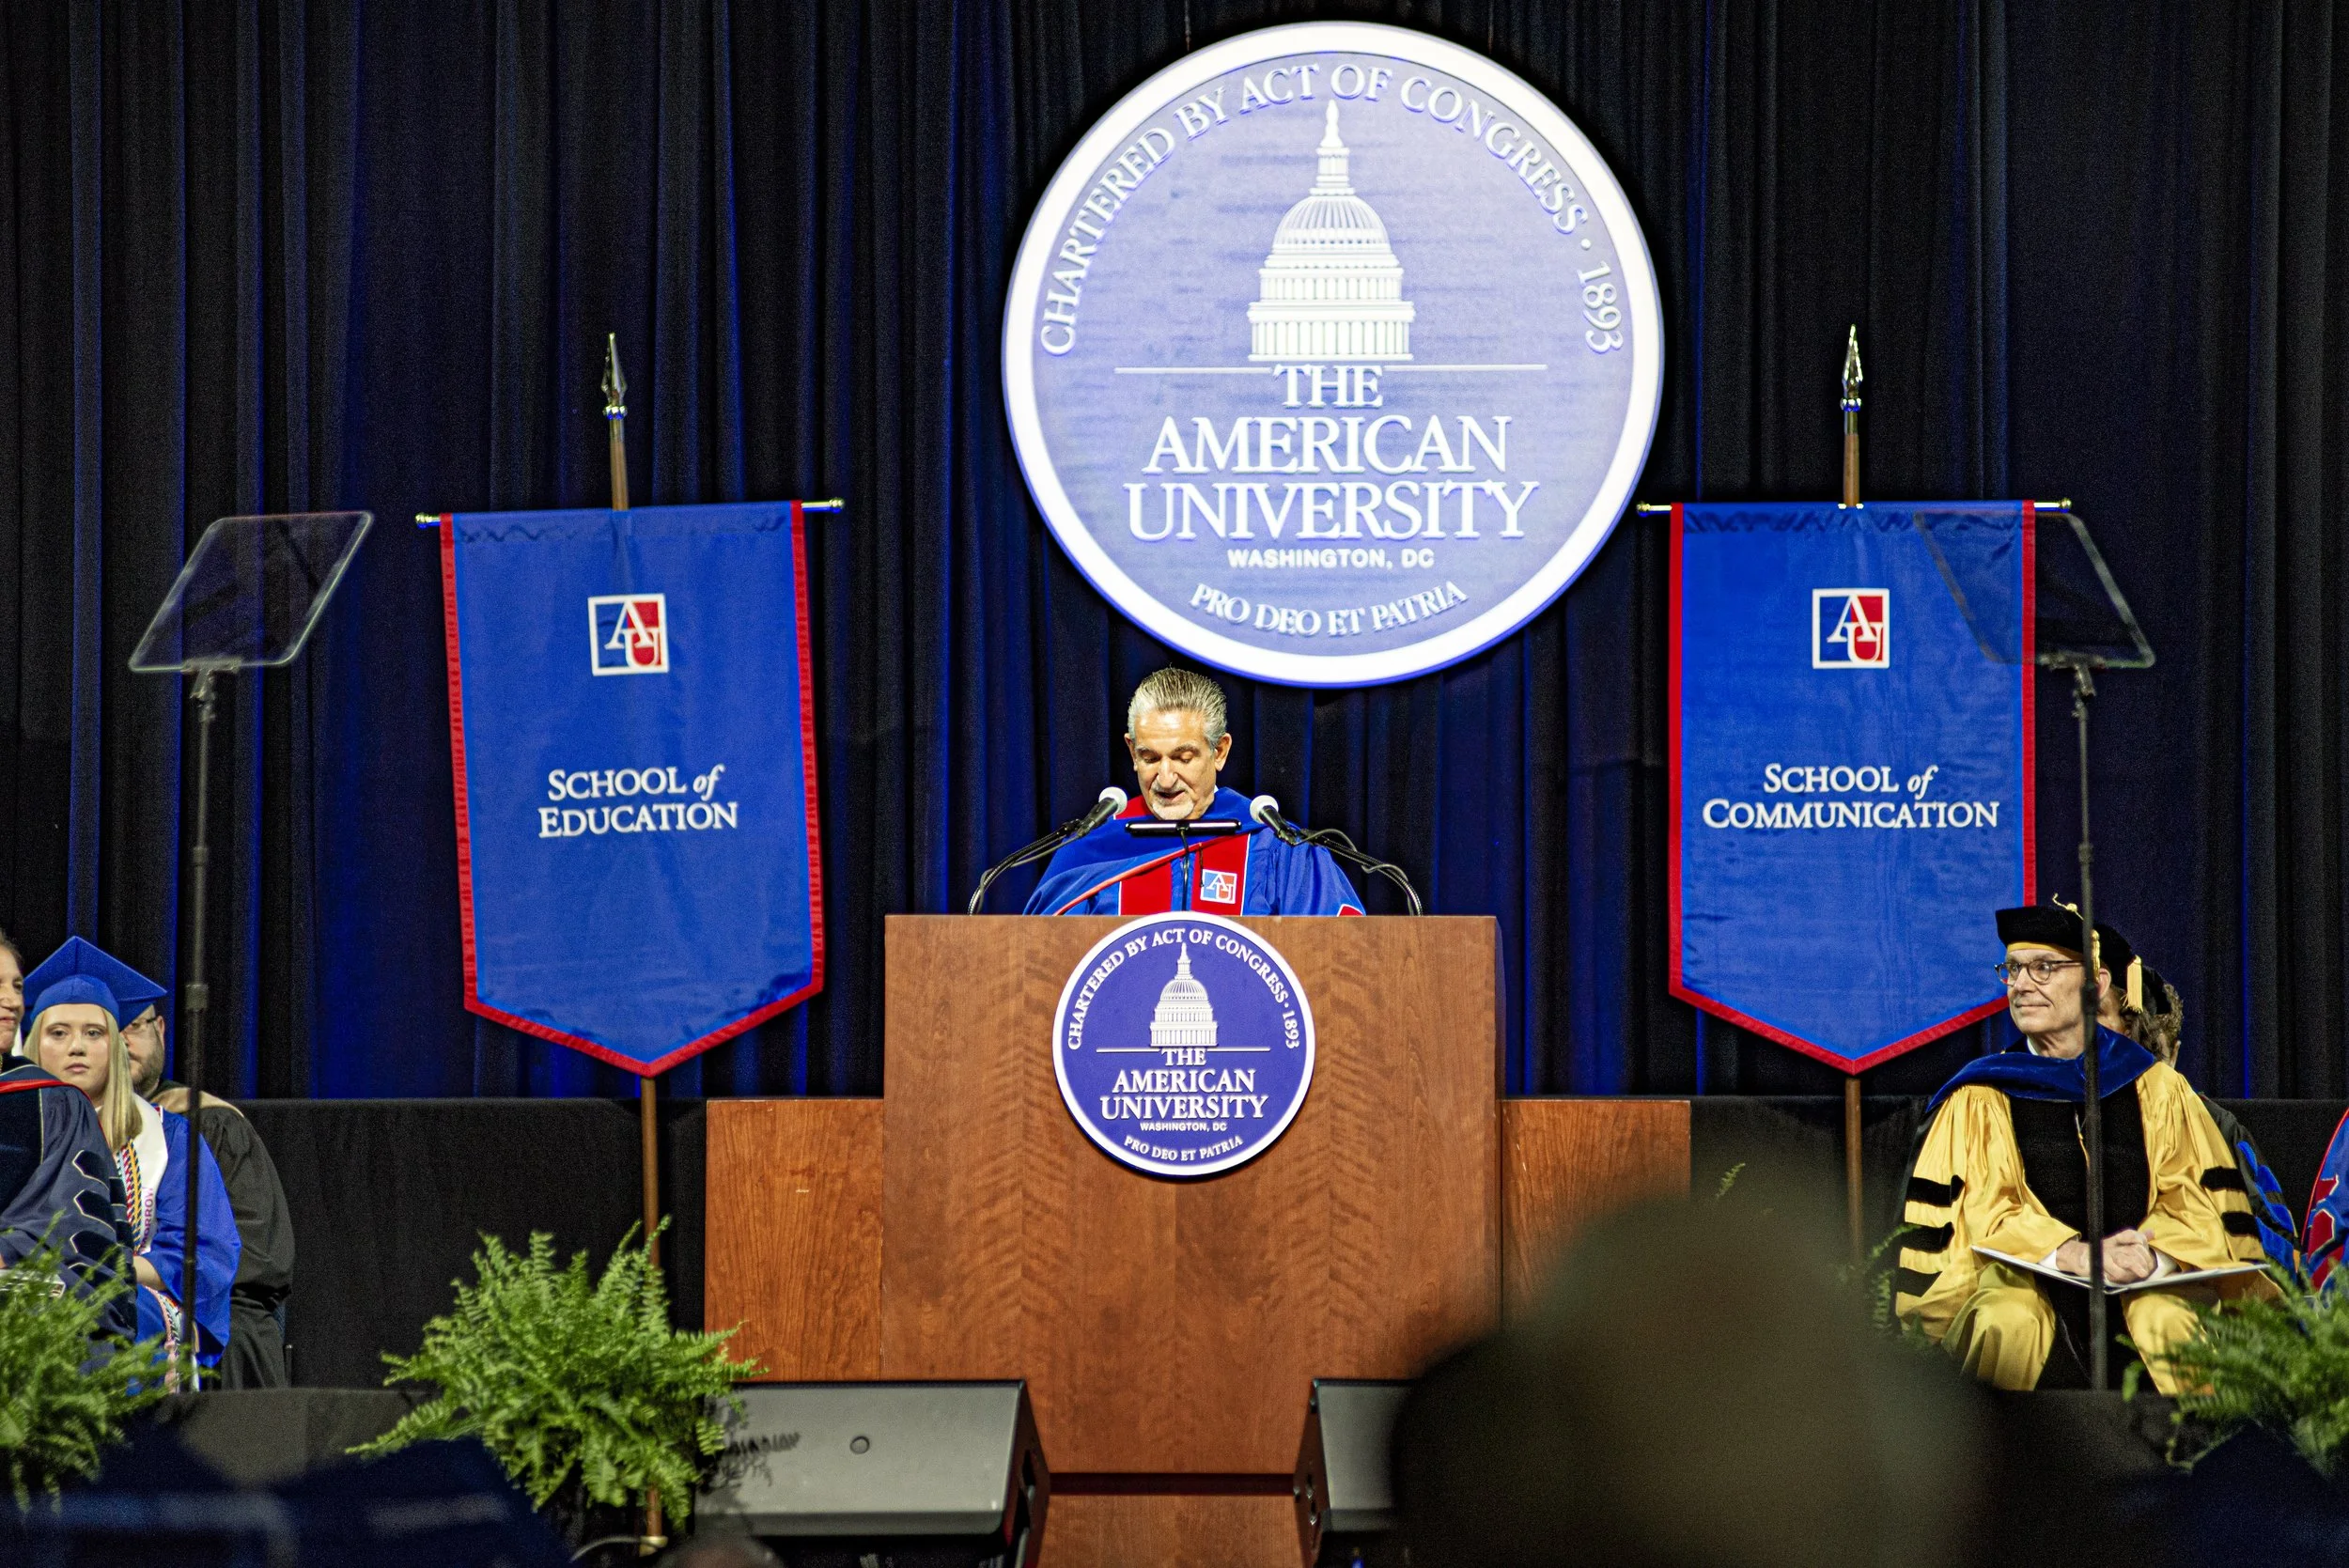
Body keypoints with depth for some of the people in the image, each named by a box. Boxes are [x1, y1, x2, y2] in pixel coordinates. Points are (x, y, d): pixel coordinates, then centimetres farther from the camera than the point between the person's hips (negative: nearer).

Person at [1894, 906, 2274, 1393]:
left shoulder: (2157, 1090, 12)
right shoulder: (1984, 1097, 9)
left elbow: (2198, 1201, 4)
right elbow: (1988, 1210, -3)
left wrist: (2151, 1253, -19)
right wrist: (2073, 1255, -22)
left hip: (2143, 1286, 1)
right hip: (2021, 1283, 0)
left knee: (2165, 1318, -34)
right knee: (2009, 1318, -35)